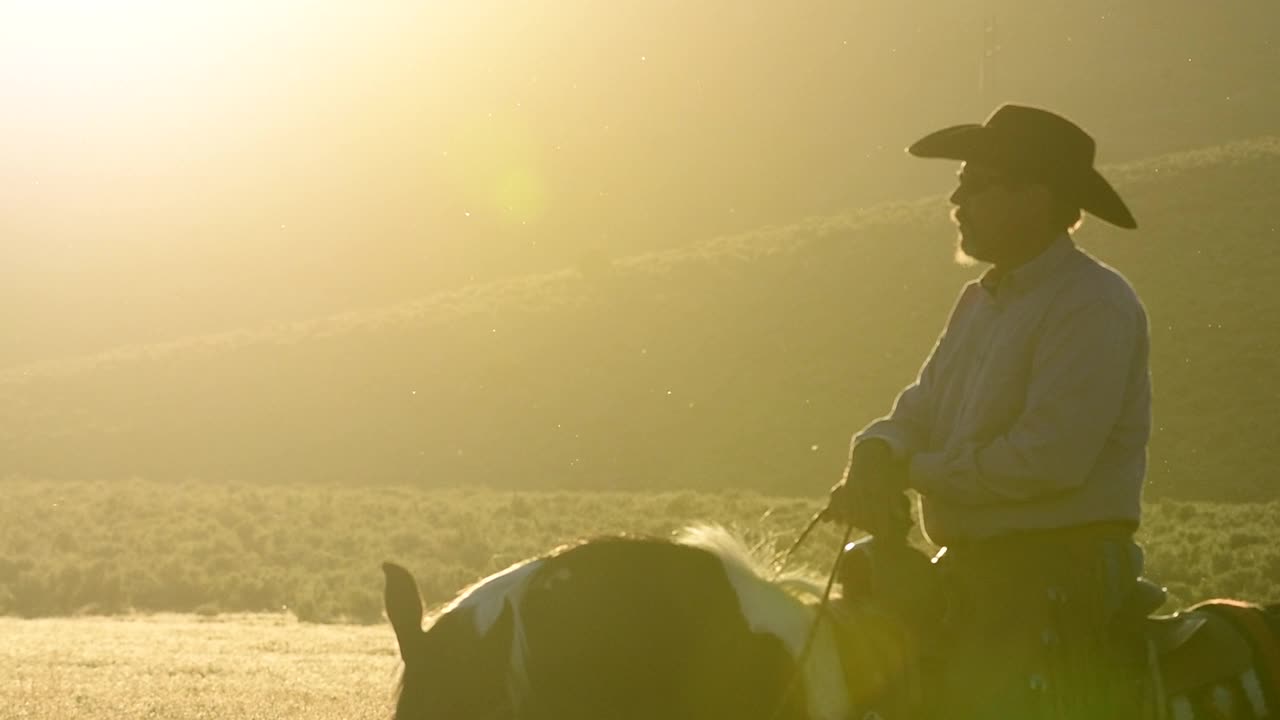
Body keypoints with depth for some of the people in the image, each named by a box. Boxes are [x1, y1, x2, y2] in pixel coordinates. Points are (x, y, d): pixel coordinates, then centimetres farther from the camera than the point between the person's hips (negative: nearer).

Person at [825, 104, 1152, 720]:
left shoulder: (1094, 306, -14)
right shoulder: (981, 300, 15)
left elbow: (1049, 457, -22)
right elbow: (919, 409, 15)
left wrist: (917, 470, -12)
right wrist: (877, 457, -9)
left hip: (1061, 587, -9)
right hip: (974, 572, 9)